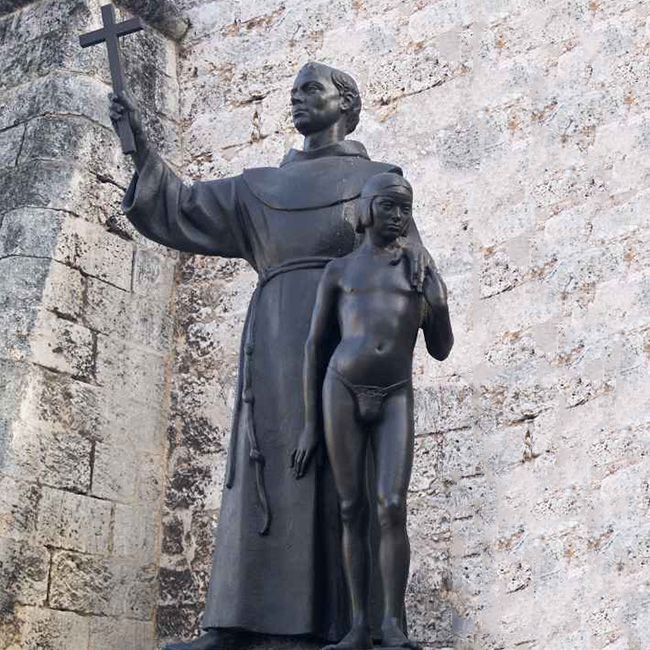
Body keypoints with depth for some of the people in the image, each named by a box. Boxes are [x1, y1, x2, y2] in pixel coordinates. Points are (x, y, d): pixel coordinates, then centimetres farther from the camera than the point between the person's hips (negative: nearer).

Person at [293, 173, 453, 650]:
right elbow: (314, 347, 9)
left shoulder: (420, 270, 13)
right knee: (353, 511, 0)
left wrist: (439, 304, -6)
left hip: (395, 397, 0)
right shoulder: (339, 271, 10)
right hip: (343, 390, 0)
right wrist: (310, 425, 3)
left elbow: (440, 351, 13)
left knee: (392, 508, -14)